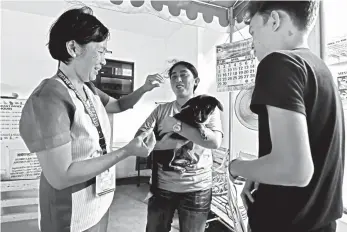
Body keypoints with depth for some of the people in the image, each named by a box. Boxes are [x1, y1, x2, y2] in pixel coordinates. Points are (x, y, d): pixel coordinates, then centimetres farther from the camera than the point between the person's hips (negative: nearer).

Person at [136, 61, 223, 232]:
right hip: (161, 187, 2)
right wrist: (169, 141, -20)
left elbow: (215, 141, -20)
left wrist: (176, 126, -20)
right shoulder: (161, 110, 2)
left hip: (196, 189, -1)